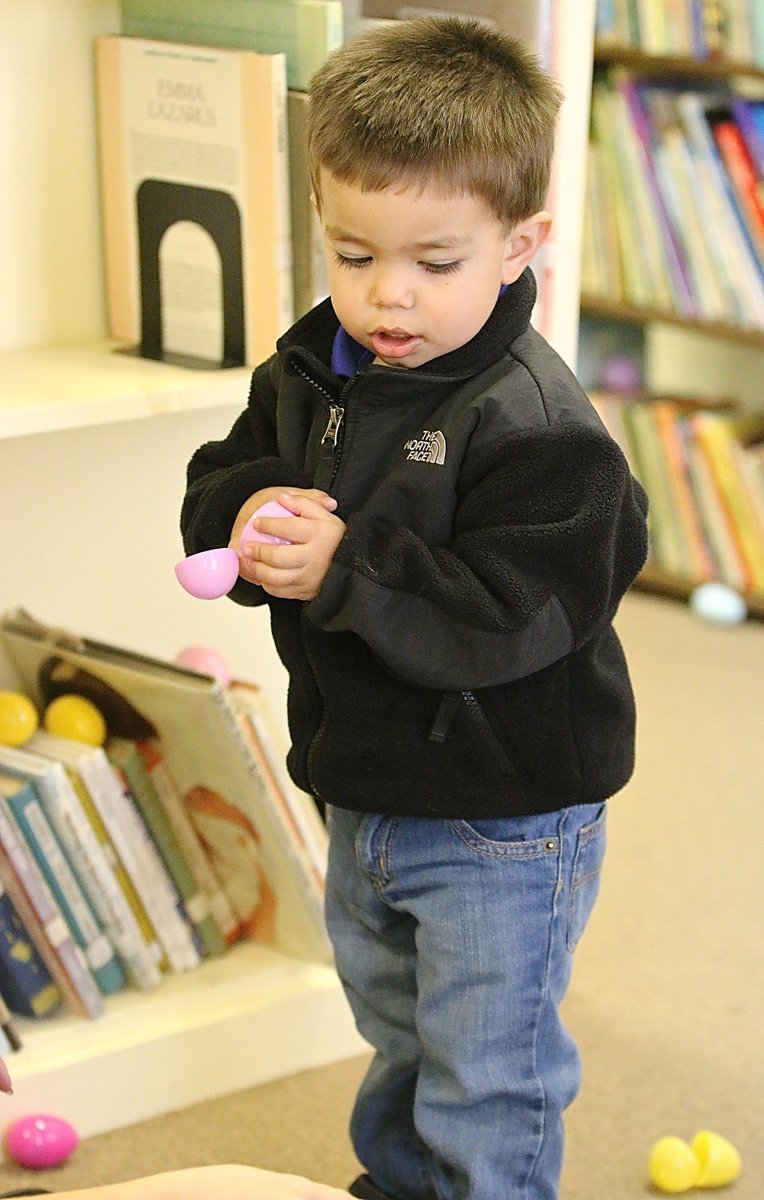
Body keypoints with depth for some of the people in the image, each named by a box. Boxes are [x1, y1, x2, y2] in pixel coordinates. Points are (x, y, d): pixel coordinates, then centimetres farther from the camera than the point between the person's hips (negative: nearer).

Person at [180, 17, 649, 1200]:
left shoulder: (535, 426, -26)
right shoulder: (310, 371, -2)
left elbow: (515, 617, -32)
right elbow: (214, 487, 4)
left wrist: (345, 568, -34)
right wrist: (252, 508, -20)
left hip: (502, 824, -8)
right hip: (364, 795, 8)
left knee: (488, 1088, 6)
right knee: (402, 1042, 30)